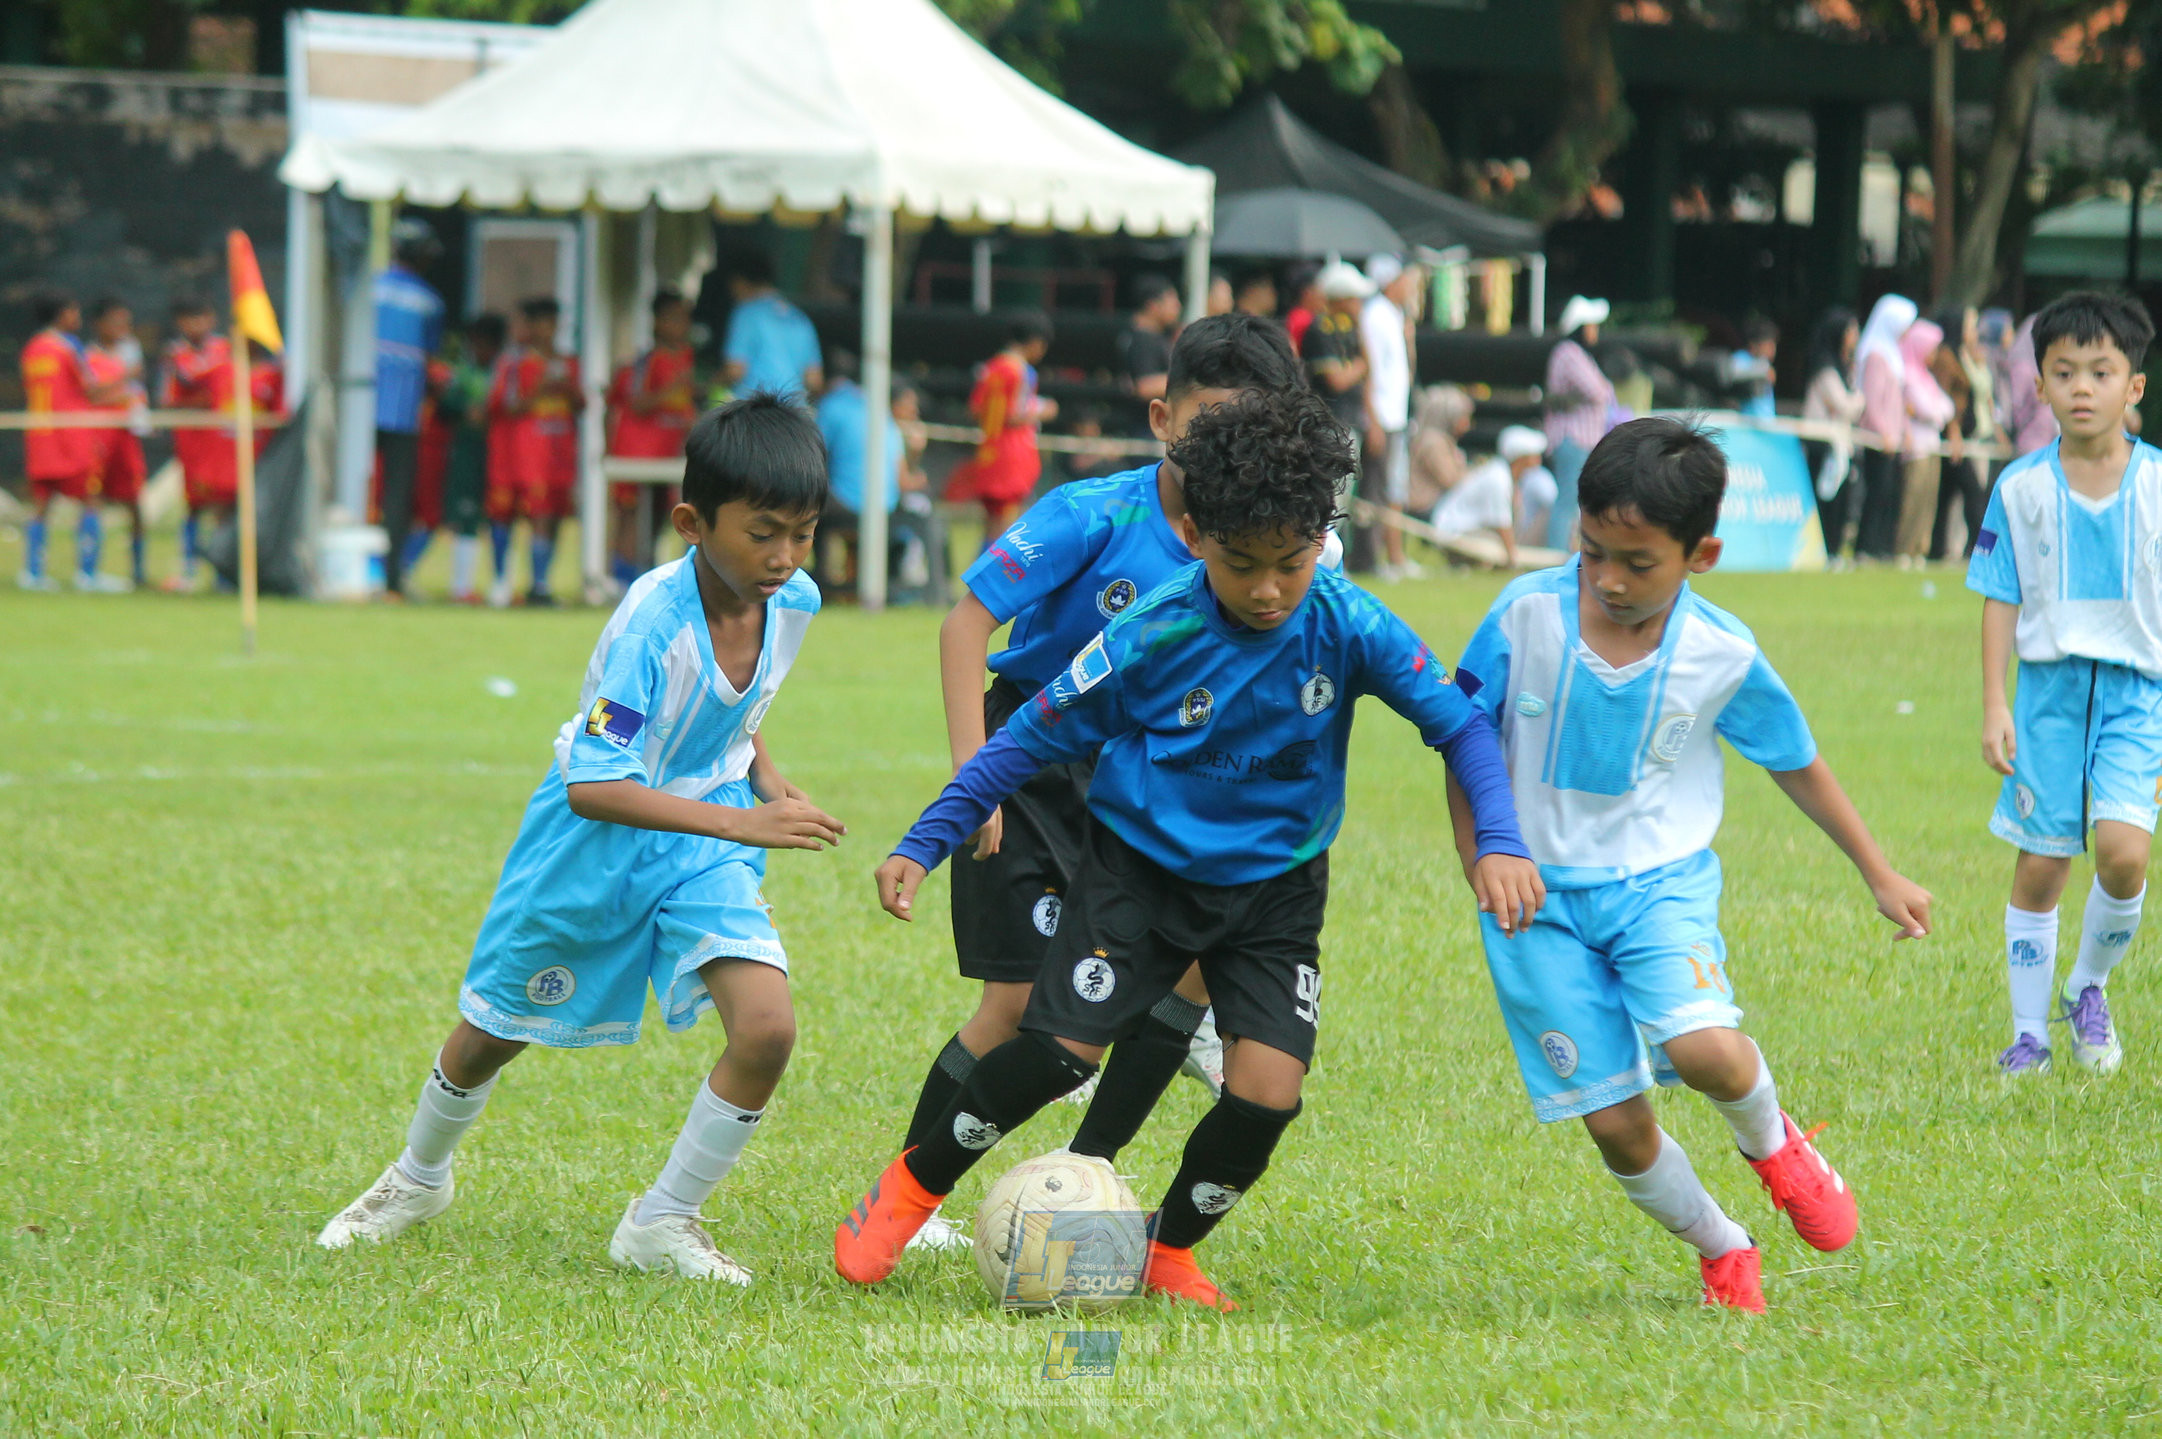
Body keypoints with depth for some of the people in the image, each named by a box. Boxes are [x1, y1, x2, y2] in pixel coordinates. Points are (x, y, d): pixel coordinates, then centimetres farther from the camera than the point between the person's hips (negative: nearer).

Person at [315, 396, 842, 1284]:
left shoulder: (793, 605, -12)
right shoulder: (652, 618, -32)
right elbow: (592, 786, -37)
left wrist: (773, 792, -2)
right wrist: (738, 822, -42)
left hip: (702, 852, 4)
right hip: (592, 842, -4)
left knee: (768, 1027, -19)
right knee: (492, 1032, 15)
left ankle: (662, 1224, 0)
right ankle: (418, 1180, 47)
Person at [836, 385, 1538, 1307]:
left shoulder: (1349, 628, -17)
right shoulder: (1152, 638, -19)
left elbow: (1459, 725, -11)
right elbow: (1033, 739, -9)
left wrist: (1498, 843, -26)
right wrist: (923, 846, -10)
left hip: (1274, 885, 1)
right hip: (1140, 866, -1)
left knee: (1267, 1091, -14)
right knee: (1060, 1051, -15)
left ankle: (1169, 1250, 13)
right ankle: (913, 1185, 11)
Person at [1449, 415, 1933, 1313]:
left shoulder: (1723, 657, -10)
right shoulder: (1527, 614, -12)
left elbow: (1797, 765, 6)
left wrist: (1881, 877, 14)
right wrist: (1480, 864, -5)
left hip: (1660, 881, -1)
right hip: (1542, 899, 1)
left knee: (1703, 1047, -28)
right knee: (1617, 1125, -4)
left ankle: (1770, 1141, 8)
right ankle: (1721, 1251, 23)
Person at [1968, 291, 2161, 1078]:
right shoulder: (2022, 487, 0)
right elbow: (2000, 601, 5)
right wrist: (1993, 706, -1)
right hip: (2049, 687, 1)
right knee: (2040, 864, 3)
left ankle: (2089, 987, 8)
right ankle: (2030, 1032, 16)